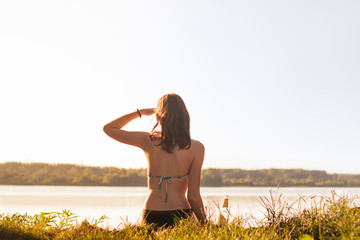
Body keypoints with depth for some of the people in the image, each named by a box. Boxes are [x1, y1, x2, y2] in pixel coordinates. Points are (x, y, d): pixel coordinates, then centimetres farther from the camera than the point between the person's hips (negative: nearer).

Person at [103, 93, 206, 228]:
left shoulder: (148, 141, 1)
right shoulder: (196, 148, -2)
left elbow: (108, 128, 14)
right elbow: (193, 196, -4)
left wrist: (140, 112, 18)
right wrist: (204, 225, 7)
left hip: (151, 217, 2)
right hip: (180, 216, -2)